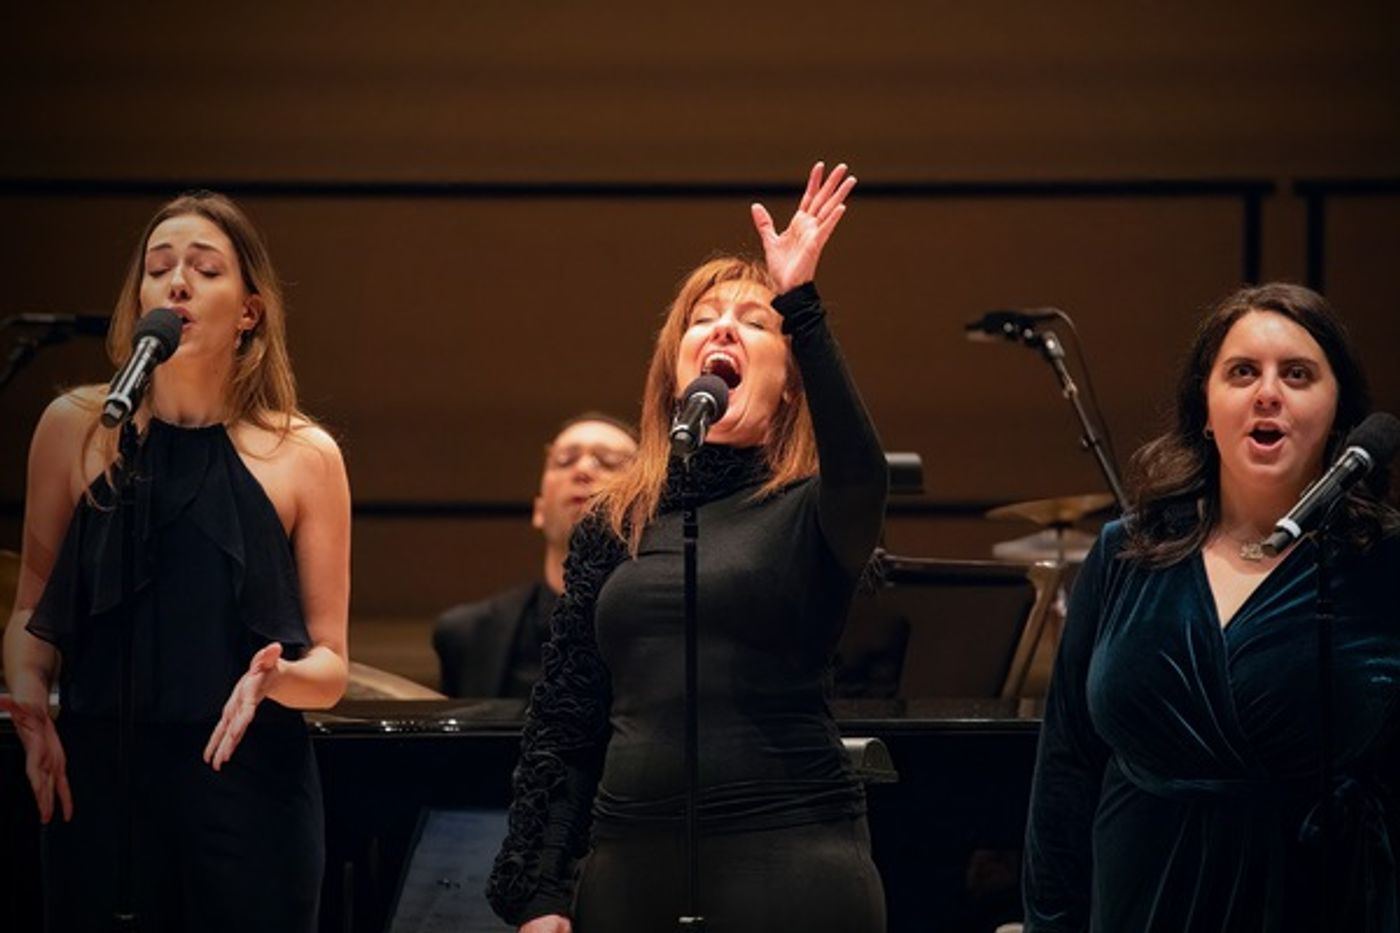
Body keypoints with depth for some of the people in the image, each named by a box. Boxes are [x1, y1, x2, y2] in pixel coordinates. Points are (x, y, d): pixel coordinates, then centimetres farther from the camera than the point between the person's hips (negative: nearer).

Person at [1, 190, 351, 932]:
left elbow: (329, 667, 4)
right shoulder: (77, 429, 4)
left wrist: (276, 675, -18)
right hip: (93, 778, 1)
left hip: (250, 782, -1)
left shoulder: (304, 457, 1)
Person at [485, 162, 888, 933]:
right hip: (631, 863, 4)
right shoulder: (615, 525, 12)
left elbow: (862, 477, -22)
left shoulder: (808, 514, 3)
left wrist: (800, 304, -30)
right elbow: (560, 726, 12)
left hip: (787, 863, -3)